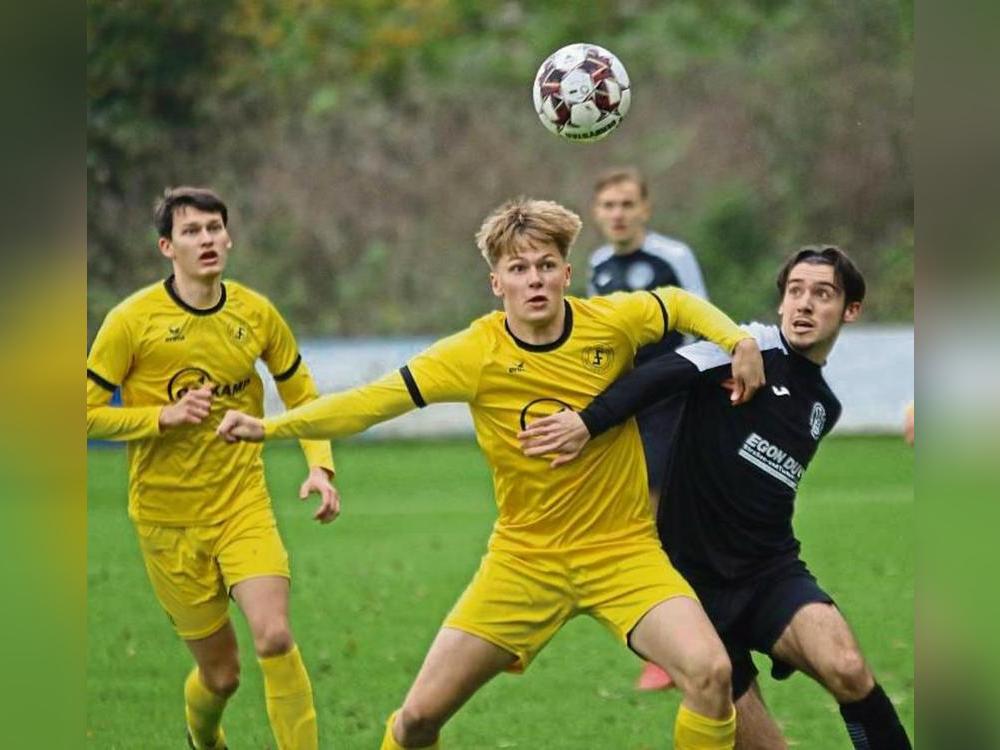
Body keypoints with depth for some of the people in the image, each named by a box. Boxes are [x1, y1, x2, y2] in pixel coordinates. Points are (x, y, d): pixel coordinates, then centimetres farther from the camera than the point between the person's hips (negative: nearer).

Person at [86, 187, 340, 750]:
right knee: (220, 672, 5)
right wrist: (165, 416, -19)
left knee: (275, 638, -21)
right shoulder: (133, 321, -10)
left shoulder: (255, 314, 0)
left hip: (244, 505, 2)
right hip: (168, 519, -2)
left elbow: (301, 393, 15)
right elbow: (89, 414, -7)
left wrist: (320, 466, 1)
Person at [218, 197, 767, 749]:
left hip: (621, 550, 0)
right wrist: (269, 427, -24)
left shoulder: (612, 323, -9)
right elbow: (372, 401, -14)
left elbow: (681, 305, 12)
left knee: (709, 671, -25)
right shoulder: (477, 354, -12)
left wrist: (738, 343, -5)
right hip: (525, 556, 0)